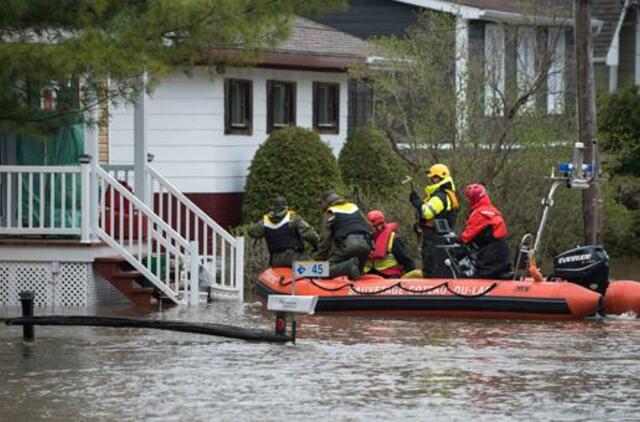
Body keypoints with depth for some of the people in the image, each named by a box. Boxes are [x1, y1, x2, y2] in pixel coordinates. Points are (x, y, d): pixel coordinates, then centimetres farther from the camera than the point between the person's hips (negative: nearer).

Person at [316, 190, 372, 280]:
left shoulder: (331, 213, 9)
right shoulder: (354, 207, 26)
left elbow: (326, 238, 3)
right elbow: (369, 228, 25)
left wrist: (319, 259, 7)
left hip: (346, 244, -5)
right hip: (364, 244, 5)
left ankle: (348, 266, -27)